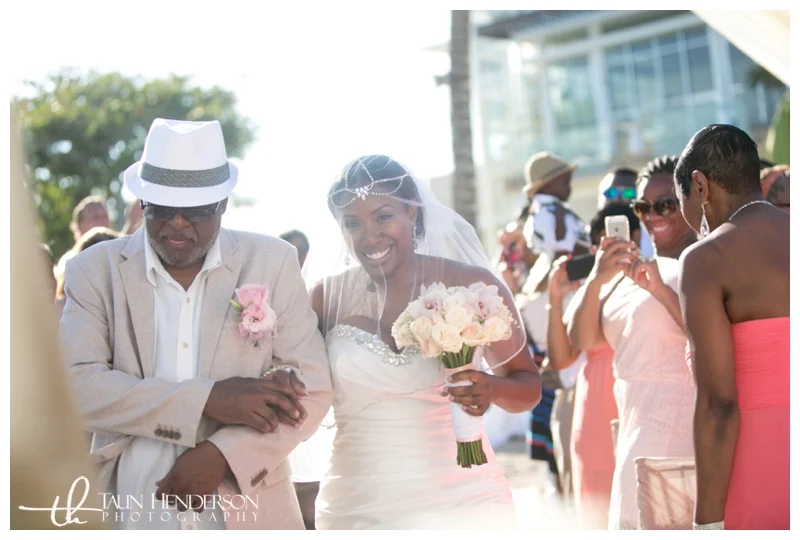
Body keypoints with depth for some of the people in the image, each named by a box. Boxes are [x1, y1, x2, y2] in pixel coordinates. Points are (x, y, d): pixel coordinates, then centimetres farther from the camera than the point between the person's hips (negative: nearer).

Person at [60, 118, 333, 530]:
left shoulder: (272, 262, -1)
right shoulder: (95, 269, -1)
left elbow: (312, 388, -3)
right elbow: (76, 385, -12)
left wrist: (220, 454, -16)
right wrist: (210, 399, -21)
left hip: (245, 509, 0)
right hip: (129, 514, 0)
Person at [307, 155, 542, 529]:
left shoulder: (472, 286, -6)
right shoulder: (327, 296, -2)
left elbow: (528, 385, 1)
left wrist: (492, 390, -18)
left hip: (461, 503, -1)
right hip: (358, 509, 1)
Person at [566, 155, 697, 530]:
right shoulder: (632, 268, 15)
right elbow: (582, 340, 6)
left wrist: (660, 290, -22)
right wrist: (596, 279, -10)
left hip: (680, 427, -7)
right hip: (639, 429, 7)